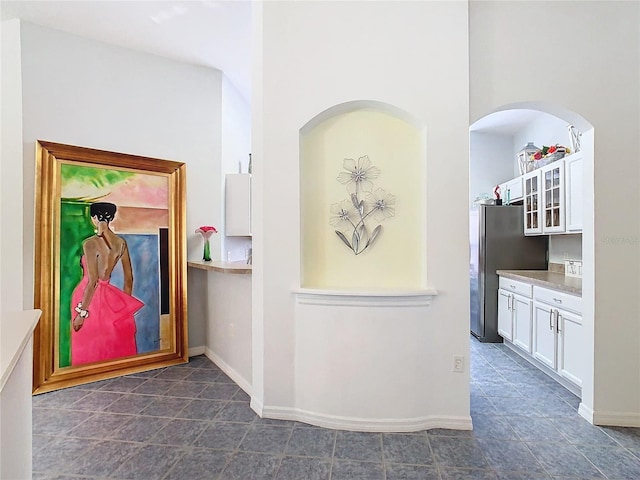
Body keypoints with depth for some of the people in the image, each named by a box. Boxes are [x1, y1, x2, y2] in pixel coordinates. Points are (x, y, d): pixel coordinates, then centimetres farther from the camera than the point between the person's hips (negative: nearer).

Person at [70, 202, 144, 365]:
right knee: (112, 344, 16)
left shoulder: (90, 243, -16)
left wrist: (82, 313, -12)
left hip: (89, 296, -5)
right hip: (108, 295, 5)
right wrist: (125, 304, 16)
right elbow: (129, 278, 5)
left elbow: (93, 282, -19)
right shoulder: (121, 242, 0)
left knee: (89, 346, 9)